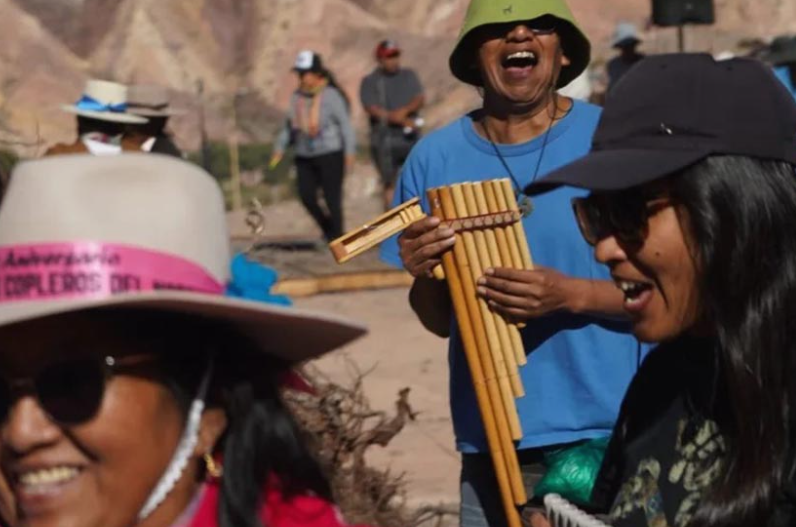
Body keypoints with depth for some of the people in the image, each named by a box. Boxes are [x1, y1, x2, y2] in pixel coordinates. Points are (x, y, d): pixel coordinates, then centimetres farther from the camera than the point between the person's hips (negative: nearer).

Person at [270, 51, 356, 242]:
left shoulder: (331, 95, -8)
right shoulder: (297, 97, 9)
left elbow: (345, 123, -8)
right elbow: (290, 126, 18)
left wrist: (350, 151, -13)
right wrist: (279, 147, 11)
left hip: (330, 155, -6)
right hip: (305, 156, 6)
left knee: (332, 198, -3)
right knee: (306, 196, 0)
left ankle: (337, 236, 9)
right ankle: (328, 228, 23)